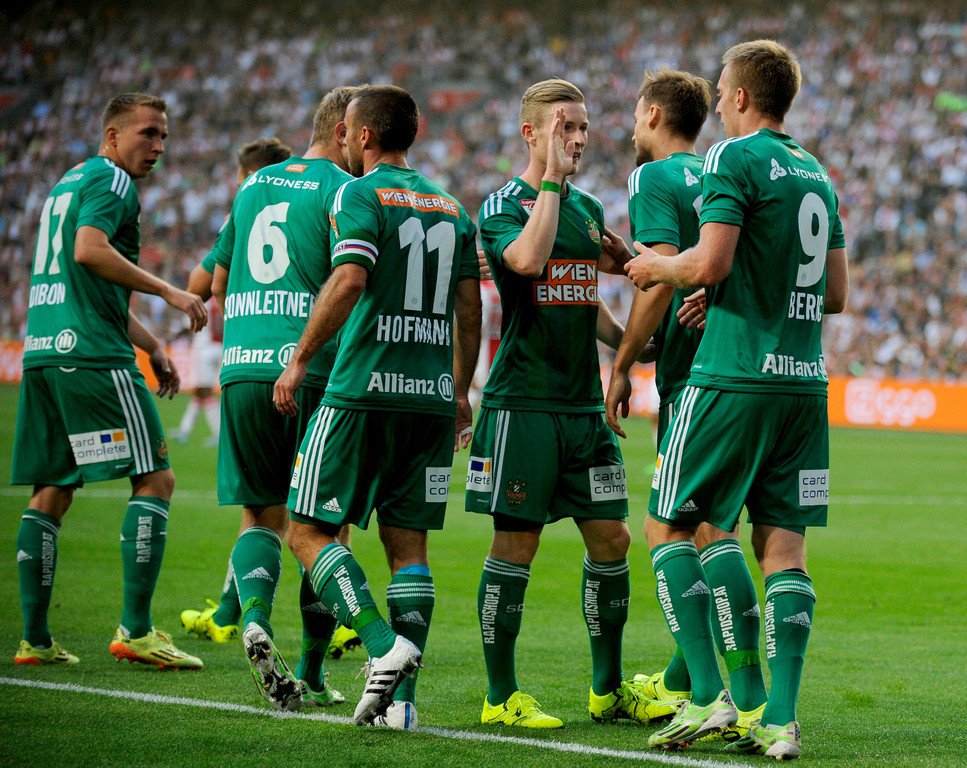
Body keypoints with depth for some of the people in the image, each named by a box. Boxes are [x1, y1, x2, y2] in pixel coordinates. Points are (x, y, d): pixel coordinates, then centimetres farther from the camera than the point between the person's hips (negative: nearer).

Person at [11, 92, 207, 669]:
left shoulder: (68, 183, 27)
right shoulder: (111, 180, -3)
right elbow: (89, 250, -21)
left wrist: (152, 345, 31)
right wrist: (167, 291, -17)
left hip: (43, 351, 9)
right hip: (92, 355, -9)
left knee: (51, 492, 11)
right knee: (156, 477, -7)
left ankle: (35, 639, 8)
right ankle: (135, 630, -13)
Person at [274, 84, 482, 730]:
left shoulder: (360, 195, -4)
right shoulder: (452, 207, 15)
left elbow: (348, 282, -17)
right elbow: (470, 308, 15)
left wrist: (300, 359, -11)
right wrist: (461, 391, 24)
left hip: (366, 388, -6)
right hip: (433, 397, 6)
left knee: (310, 532, 0)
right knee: (408, 544, 8)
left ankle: (384, 647, -18)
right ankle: (401, 698, 1)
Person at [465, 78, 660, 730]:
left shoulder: (588, 208, 16)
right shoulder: (504, 205, -6)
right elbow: (528, 259, -28)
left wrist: (627, 341, 9)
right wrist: (552, 178, -21)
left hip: (585, 402, 7)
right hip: (524, 401, -7)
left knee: (611, 538, 6)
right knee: (516, 545, -3)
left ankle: (609, 688, 18)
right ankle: (502, 696, 4)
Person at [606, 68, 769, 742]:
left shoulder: (654, 180, -5)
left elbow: (662, 279, -15)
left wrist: (622, 366, -10)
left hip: (691, 375, -8)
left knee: (708, 530, -11)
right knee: (695, 523, 17)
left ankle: (751, 696, -18)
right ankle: (682, 681, 25)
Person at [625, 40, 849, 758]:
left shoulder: (735, 158, -7)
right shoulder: (818, 174, 16)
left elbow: (709, 263, -17)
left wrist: (655, 265, 2)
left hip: (735, 376, -7)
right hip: (805, 379, 7)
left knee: (668, 528, 3)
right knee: (783, 545, 5)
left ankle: (708, 696, -6)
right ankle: (781, 719, -1)